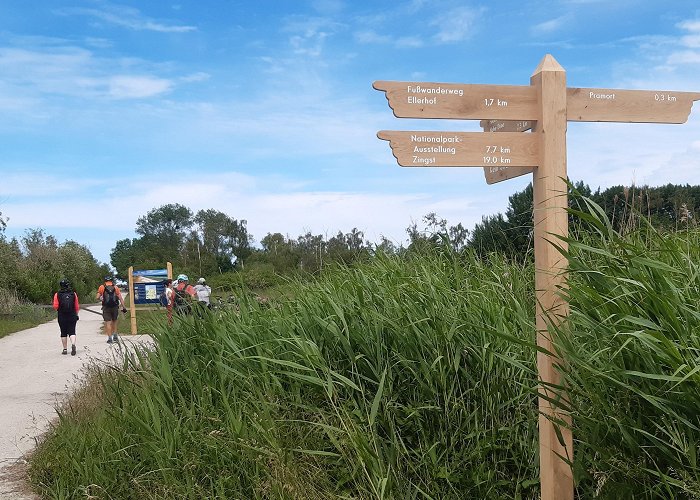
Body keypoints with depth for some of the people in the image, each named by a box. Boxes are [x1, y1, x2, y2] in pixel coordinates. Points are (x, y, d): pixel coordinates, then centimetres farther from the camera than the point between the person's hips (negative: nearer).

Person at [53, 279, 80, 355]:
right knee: (72, 332, 3)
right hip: (72, 317, 0)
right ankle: (73, 344, -21)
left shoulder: (57, 295, -5)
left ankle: (65, 349, 13)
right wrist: (76, 315, 12)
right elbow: (77, 307, -1)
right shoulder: (73, 294, -2)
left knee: (63, 333, 10)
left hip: (62, 317, 0)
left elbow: (55, 306, -8)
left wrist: (59, 310, 13)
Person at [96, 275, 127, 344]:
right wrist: (124, 307, -3)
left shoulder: (102, 287, 3)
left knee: (108, 322, 1)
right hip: (115, 307, 2)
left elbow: (98, 297, -3)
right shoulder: (115, 287, 6)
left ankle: (109, 338, -1)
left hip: (106, 307, -2)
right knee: (114, 321, 18)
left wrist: (101, 299, 19)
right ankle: (115, 336, 16)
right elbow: (120, 298, -2)